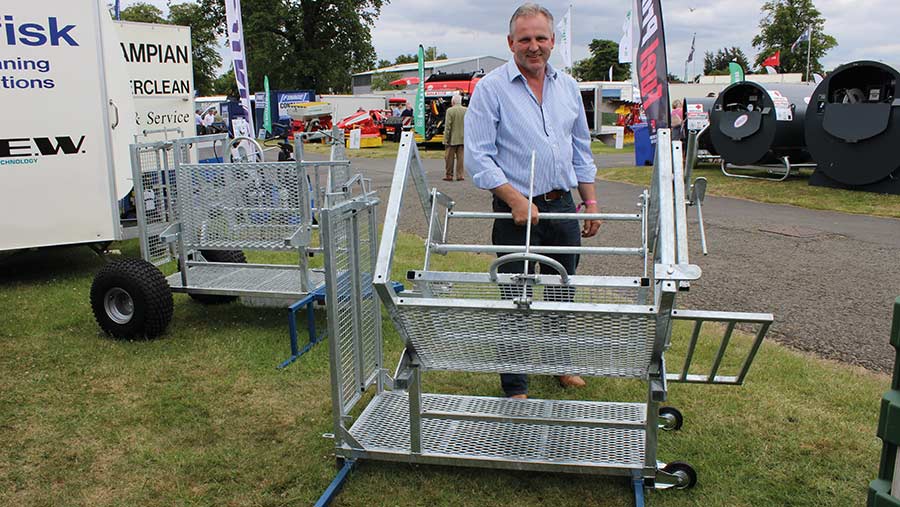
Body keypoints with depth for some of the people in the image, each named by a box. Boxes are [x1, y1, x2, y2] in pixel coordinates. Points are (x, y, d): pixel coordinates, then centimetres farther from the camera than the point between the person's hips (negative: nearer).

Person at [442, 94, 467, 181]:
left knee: (449, 158, 6)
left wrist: (446, 140, -9)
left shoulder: (450, 111, -10)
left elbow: (447, 127, -12)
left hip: (452, 139, -4)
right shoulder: (466, 110, 3)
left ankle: (448, 175, 10)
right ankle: (460, 175, 7)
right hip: (463, 139, 4)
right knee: (461, 157, 7)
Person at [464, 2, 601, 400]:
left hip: (562, 205, 6)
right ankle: (515, 388, 14)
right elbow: (479, 157, -12)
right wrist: (516, 200, -20)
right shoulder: (491, 88, -7)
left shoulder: (567, 86, 10)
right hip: (516, 210, -5)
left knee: (562, 292, 17)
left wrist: (591, 202, 12)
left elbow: (581, 151, 17)